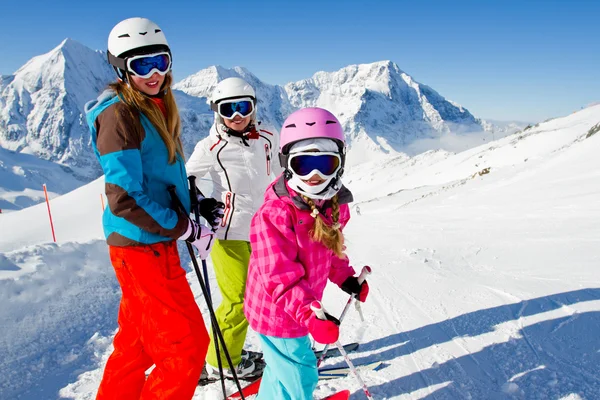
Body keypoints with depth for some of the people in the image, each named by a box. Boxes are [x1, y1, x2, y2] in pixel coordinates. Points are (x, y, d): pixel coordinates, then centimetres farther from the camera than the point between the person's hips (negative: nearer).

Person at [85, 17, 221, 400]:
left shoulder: (157, 109, 10)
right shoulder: (119, 114, -17)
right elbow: (125, 199, -22)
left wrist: (195, 199, 5)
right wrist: (188, 229, -18)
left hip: (154, 242, 9)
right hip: (141, 244, -9)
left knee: (140, 339, 22)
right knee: (187, 342, -1)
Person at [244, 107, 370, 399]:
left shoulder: (335, 205, -5)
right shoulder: (274, 214, -30)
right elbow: (280, 277, -30)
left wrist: (346, 278, 7)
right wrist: (309, 314, -37)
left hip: (303, 307, 8)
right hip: (278, 313, -8)